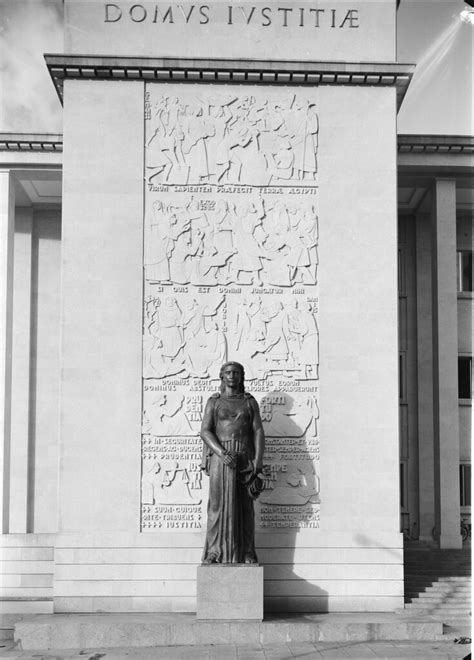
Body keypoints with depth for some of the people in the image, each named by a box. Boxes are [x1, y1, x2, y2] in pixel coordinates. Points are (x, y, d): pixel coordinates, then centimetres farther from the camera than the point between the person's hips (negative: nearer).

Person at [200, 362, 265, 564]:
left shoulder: (250, 402, 12)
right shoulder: (213, 401, 9)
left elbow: (258, 432, 5)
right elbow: (205, 431, -1)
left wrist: (258, 462, -8)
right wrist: (222, 453, -18)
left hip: (244, 458, 1)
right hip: (220, 456, -1)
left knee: (245, 506, -1)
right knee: (219, 502, -6)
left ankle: (247, 553, 2)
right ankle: (214, 552, -3)